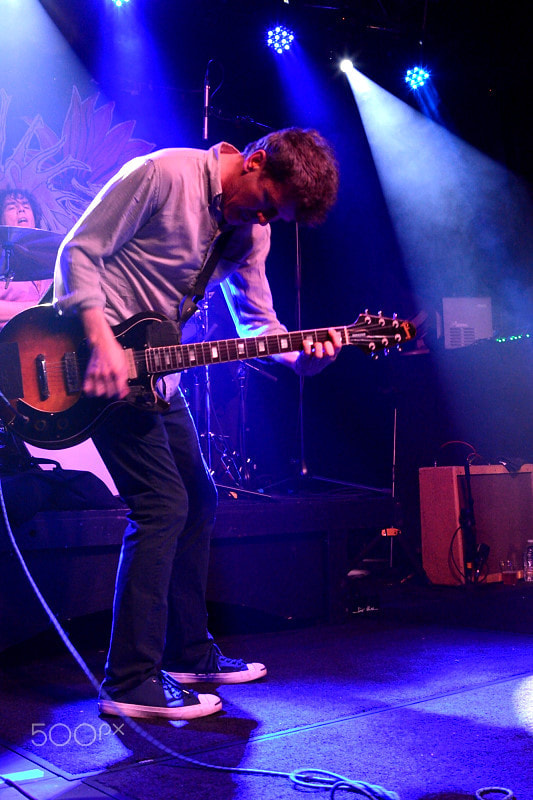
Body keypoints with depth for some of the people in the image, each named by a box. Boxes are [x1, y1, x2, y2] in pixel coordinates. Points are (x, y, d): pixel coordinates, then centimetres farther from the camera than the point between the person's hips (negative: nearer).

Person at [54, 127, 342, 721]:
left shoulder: (251, 230, 7)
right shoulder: (164, 174, -16)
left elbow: (257, 320, 7)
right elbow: (79, 251, -15)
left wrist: (300, 356, -14)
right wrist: (102, 340, -27)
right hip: (98, 353, -9)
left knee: (199, 499, 11)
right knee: (162, 505, -14)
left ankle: (189, 654, 26)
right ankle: (131, 683, -5)